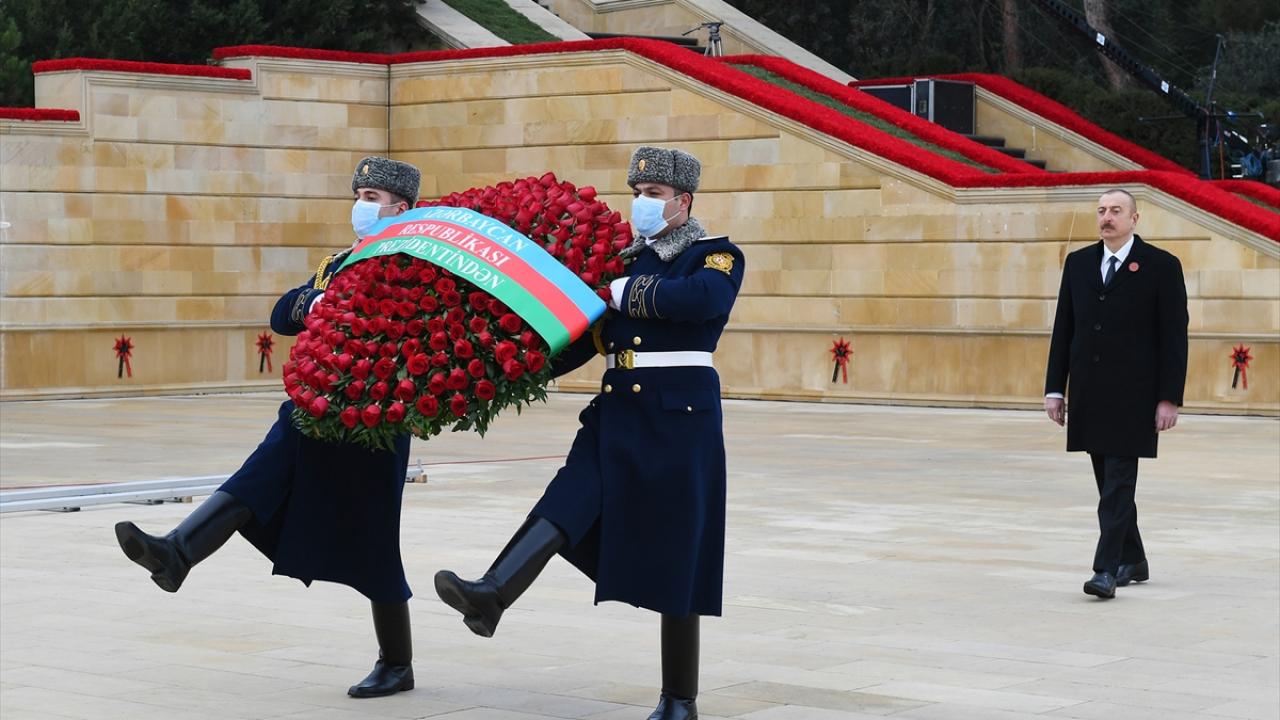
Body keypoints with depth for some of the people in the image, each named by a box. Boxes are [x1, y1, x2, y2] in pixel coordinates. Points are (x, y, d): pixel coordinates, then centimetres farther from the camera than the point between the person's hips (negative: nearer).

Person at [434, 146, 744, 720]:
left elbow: (703, 298, -25)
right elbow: (583, 340, 15)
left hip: (679, 420, -5)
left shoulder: (717, 256, -2)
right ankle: (492, 595, -37)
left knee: (675, 556, -1)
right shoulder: (624, 261, 15)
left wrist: (624, 292, -19)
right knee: (568, 502, -17)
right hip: (617, 416, 5)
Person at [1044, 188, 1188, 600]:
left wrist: (1169, 398, -10)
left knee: (1118, 483, -9)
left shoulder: (1161, 267, -3)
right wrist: (1055, 388, 6)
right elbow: (1063, 329, 11)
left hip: (1132, 395, -5)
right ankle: (1132, 561, 25)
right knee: (1110, 483, 12)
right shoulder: (1078, 263, 10)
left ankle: (1107, 570, -10)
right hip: (1088, 394, 5)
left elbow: (1174, 337, -5)